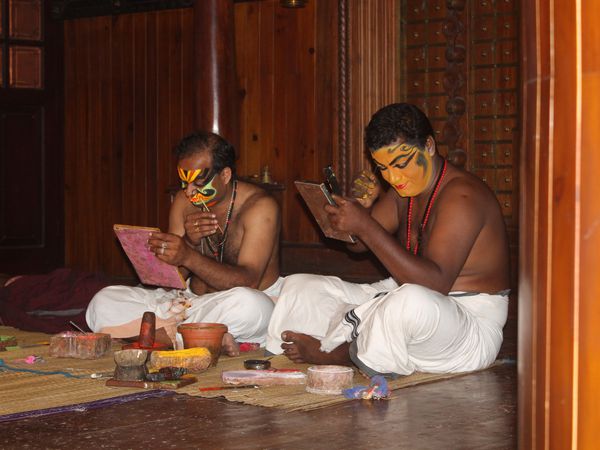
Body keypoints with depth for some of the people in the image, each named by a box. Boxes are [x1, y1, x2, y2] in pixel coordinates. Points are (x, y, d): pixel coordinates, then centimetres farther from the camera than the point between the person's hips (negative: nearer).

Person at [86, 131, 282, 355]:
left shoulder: (260, 206, -12)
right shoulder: (184, 201, 4)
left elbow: (248, 281, -24)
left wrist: (189, 257, -37)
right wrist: (189, 241, -20)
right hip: (192, 301, 5)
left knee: (249, 306, -42)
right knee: (104, 303, -13)